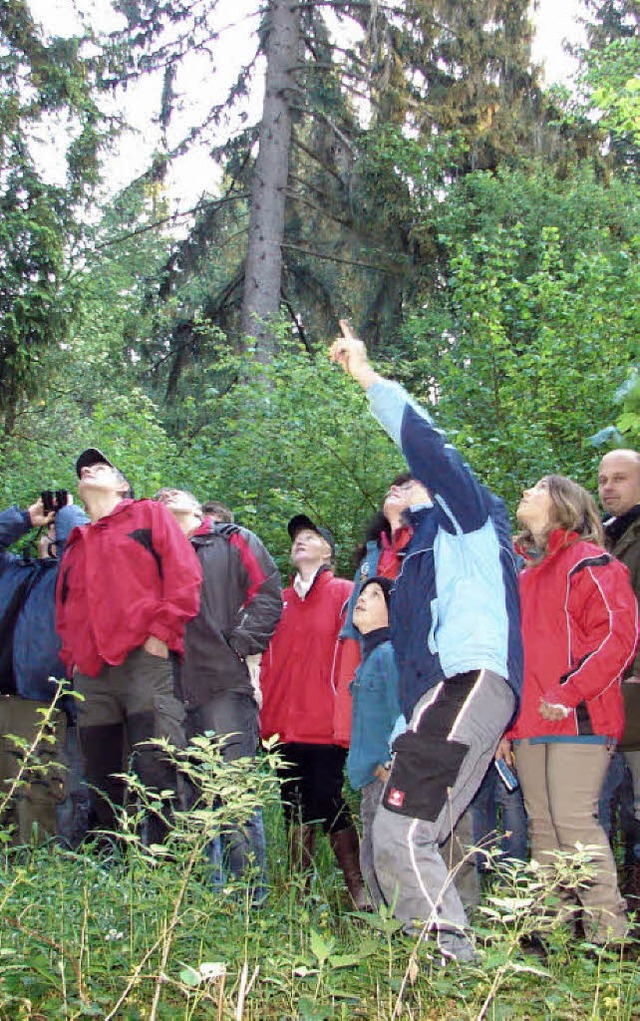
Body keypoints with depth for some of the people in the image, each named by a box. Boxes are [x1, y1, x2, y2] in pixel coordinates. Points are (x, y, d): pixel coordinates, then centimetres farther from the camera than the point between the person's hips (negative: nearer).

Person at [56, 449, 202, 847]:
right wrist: (72, 659, 11)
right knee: (102, 786, 8)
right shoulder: (76, 545, 27)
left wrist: (161, 632, -10)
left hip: (145, 662, -6)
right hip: (90, 676, 6)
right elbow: (64, 611, 28)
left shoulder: (148, 514, 12)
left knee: (156, 771, -14)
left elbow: (184, 574, -1)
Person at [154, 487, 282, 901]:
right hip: (178, 690, 4)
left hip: (227, 683, -4)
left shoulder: (234, 541, 13)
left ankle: (250, 894, -3)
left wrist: (240, 645, -6)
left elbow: (268, 592, 2)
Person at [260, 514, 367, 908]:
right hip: (284, 724, 5)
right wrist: (265, 715, 8)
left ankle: (359, 891, 3)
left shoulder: (344, 593, 2)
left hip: (326, 723, -5)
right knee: (296, 808, 8)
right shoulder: (281, 601, 16)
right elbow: (268, 661, 16)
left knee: (329, 802, -8)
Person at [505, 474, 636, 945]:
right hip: (529, 724, 8)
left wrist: (569, 693, -20)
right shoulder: (524, 575, 21)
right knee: (543, 824, 8)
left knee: (574, 819, -11)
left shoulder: (589, 563, -4)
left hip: (578, 720, -8)